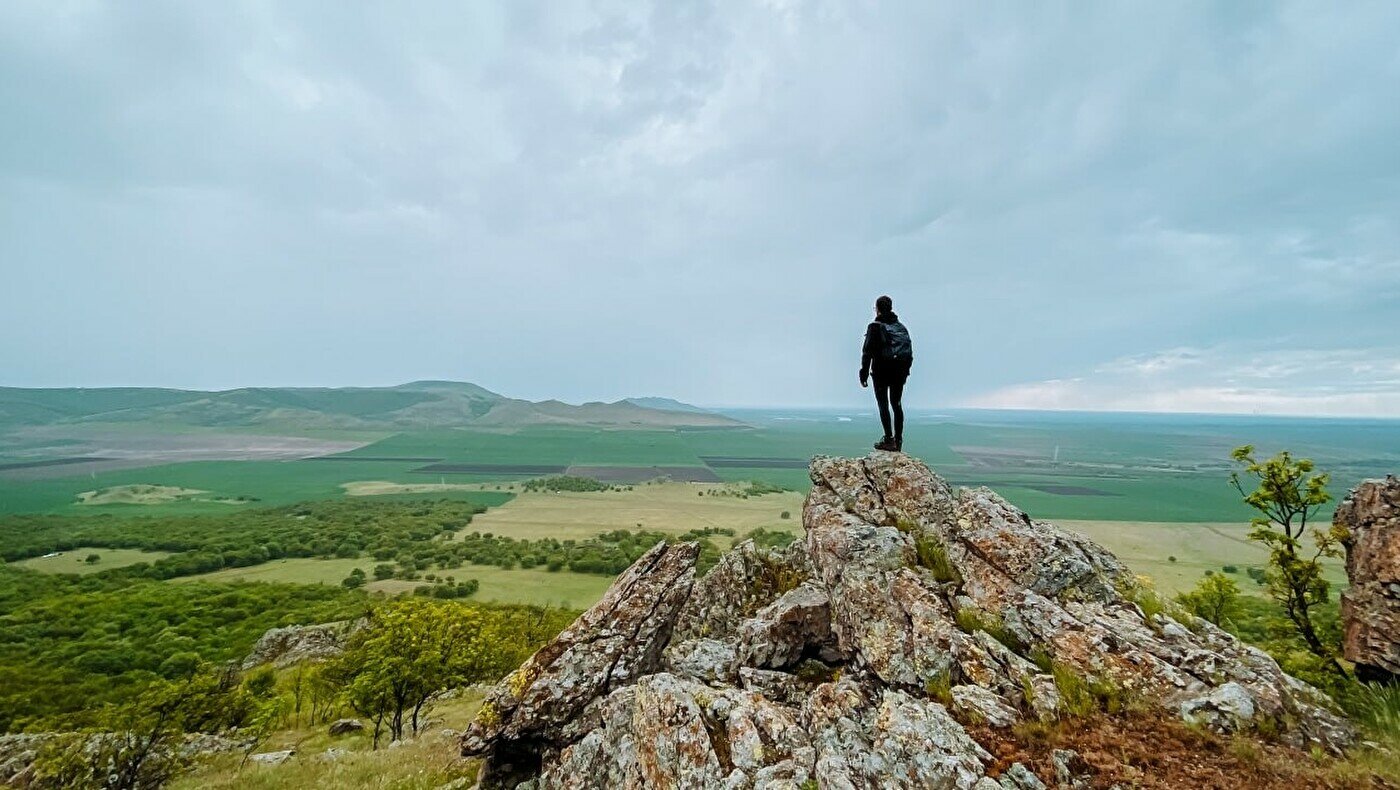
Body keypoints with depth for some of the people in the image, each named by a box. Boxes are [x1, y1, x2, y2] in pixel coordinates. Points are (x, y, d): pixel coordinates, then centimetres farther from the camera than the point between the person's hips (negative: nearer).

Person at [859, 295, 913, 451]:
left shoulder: (875, 327, -6)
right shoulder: (901, 327, 12)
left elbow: (868, 352, -12)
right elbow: (910, 352, 13)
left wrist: (864, 373, -9)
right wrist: (905, 371, 18)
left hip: (882, 372, -5)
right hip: (900, 372, 6)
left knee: (883, 405, -1)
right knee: (897, 404, 12)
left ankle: (889, 439, -7)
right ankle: (898, 441, 14)